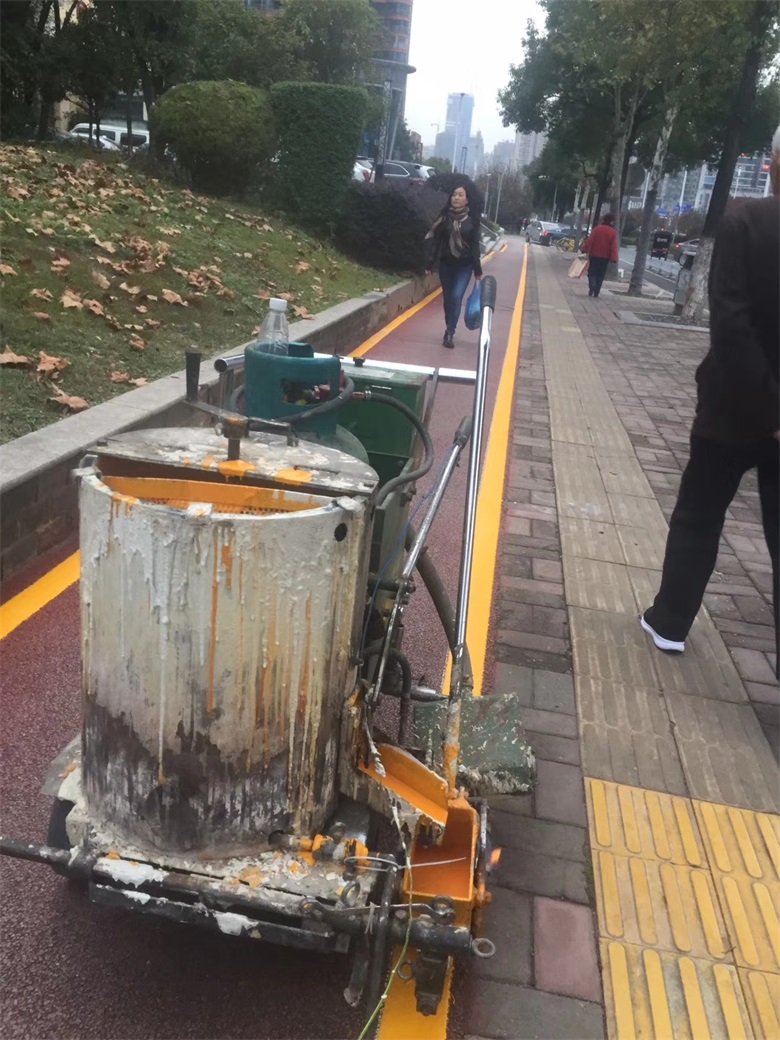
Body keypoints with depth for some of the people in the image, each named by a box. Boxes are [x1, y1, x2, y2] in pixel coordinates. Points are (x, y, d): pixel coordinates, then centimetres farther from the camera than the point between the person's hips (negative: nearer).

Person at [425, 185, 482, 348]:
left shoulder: (472, 219, -3)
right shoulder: (444, 217, -2)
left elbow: (475, 245, 0)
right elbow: (435, 240, 0)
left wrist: (478, 270, -1)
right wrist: (430, 263, -4)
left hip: (464, 265, -2)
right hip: (446, 263, 2)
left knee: (456, 297, -15)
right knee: (448, 299, 9)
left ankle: (449, 333, -11)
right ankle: (449, 331, 24)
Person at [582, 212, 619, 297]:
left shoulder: (597, 229, -6)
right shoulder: (613, 232, -4)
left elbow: (589, 241, -10)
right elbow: (614, 246, -8)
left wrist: (585, 250, -5)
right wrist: (614, 258, -10)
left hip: (594, 255, -1)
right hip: (605, 257, 1)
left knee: (592, 272, 6)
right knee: (600, 275, 9)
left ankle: (592, 285, -21)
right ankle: (596, 292, 6)